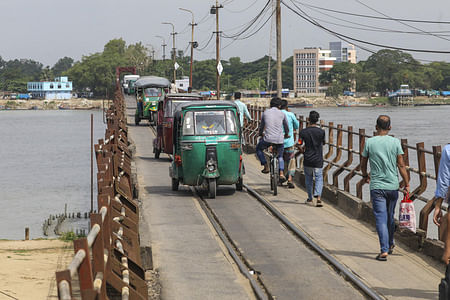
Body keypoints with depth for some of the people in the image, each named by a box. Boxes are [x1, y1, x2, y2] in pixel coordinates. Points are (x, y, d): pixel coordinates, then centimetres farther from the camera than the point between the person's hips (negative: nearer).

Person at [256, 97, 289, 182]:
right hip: (279, 140, 1)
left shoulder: (265, 112, 8)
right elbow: (286, 127, 21)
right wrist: (286, 134, 43)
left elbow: (261, 126, 22)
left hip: (268, 139, -1)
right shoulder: (282, 114, 7)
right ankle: (281, 174, 6)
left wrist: (261, 134, 43)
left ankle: (266, 166, 18)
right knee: (280, 156, 24)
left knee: (258, 149, 27)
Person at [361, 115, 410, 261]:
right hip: (393, 186, 2)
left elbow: (363, 165, 7)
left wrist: (365, 176, 27)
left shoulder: (369, 142, -4)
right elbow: (401, 165, -4)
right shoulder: (395, 142, -3)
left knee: (381, 218, -4)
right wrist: (407, 184, 5)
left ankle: (384, 250, -14)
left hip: (376, 187, -2)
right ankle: (390, 245, 33)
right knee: (390, 217, 18)